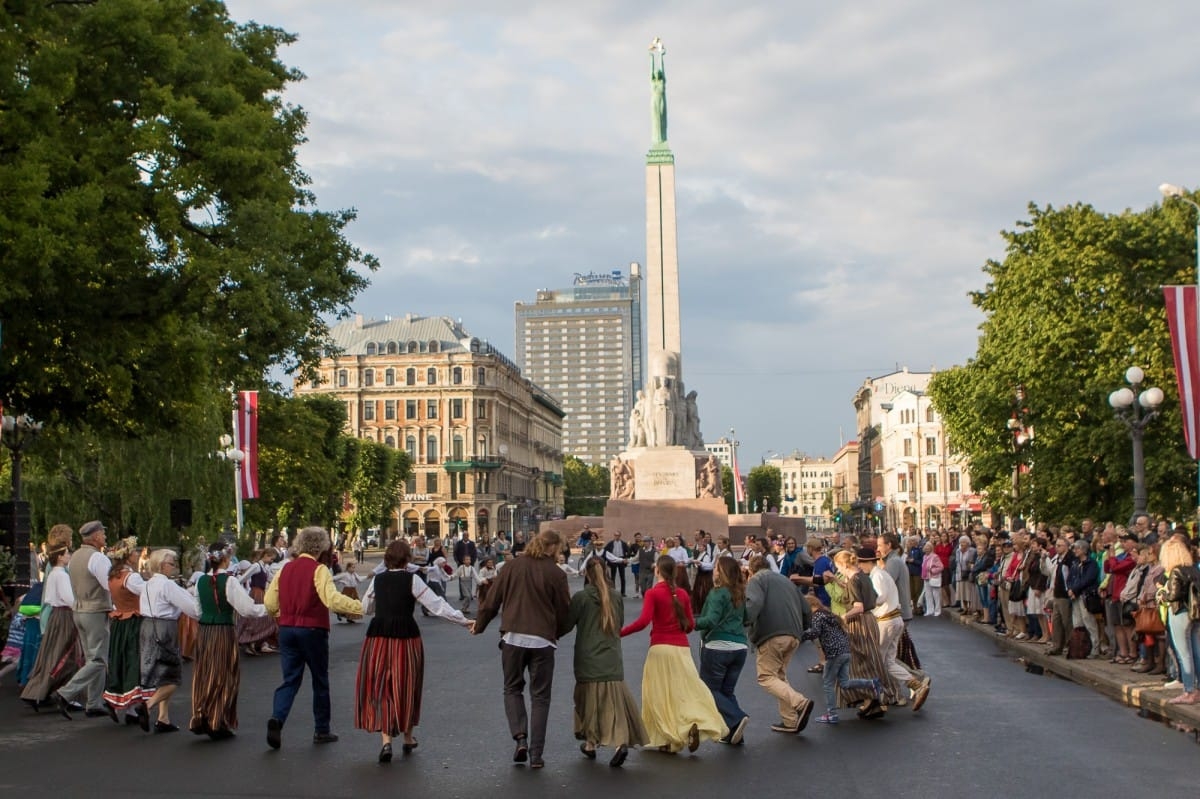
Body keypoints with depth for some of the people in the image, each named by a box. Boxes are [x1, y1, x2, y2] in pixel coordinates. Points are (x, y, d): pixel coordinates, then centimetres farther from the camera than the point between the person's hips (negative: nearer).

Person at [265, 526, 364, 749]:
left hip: (287, 630, 4)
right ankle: (321, 730, 17)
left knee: (290, 680, 8)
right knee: (320, 681, 10)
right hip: (312, 630, -4)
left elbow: (269, 602, 11)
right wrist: (361, 606, -22)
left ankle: (277, 718, -16)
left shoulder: (285, 569, 6)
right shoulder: (318, 570, -11)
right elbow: (332, 599, -25)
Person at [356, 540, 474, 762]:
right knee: (406, 686, 13)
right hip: (406, 636, -2)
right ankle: (407, 737, 28)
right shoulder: (412, 580, -5)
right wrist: (464, 621, -6)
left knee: (379, 687, 6)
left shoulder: (377, 579, 5)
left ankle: (386, 740, -7)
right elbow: (436, 605, -9)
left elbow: (366, 608, 17)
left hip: (378, 635, 2)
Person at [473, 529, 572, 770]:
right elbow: (563, 612, 3)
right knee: (540, 697, 8)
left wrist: (478, 626, 20)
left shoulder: (512, 567, 2)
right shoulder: (556, 574, -4)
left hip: (513, 637, 1)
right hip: (542, 640, -1)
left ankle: (520, 737, -1)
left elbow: (491, 601, 5)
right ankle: (536, 754, 6)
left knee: (512, 689, 18)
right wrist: (557, 633, 23)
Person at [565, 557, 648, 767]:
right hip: (612, 661, 3)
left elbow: (566, 625, -3)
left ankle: (590, 743, 21)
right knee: (614, 701, 2)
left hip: (588, 661, -3)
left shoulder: (581, 597, -9)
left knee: (589, 701, 12)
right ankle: (620, 741, -15)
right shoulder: (616, 597, 3)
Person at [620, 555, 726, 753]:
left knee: (660, 695, 8)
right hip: (682, 648, 4)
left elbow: (643, 621, -18)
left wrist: (619, 632, -13)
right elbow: (690, 625, 8)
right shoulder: (683, 594, 7)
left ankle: (666, 739, 9)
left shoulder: (652, 593, -7)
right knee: (685, 691, 10)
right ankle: (694, 724, -16)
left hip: (660, 648, -4)